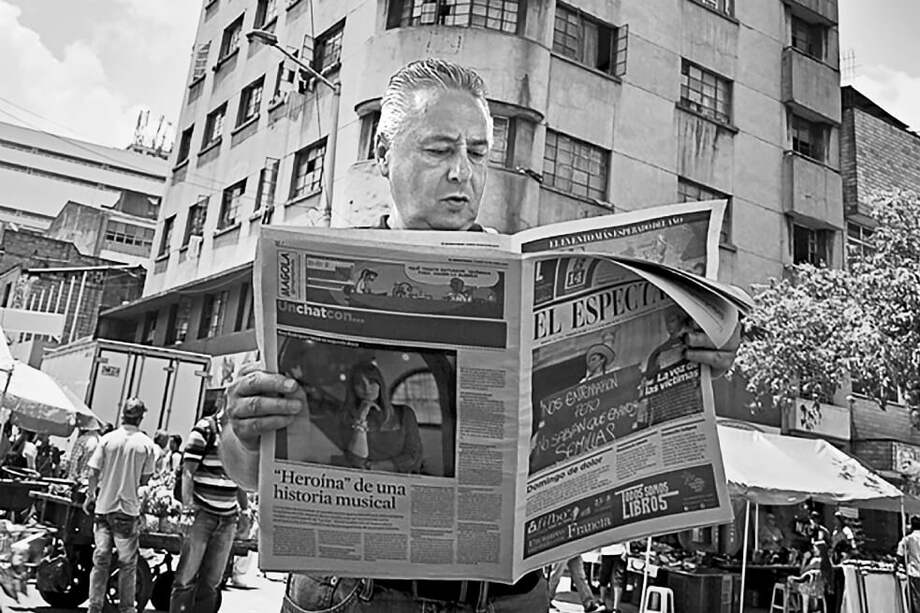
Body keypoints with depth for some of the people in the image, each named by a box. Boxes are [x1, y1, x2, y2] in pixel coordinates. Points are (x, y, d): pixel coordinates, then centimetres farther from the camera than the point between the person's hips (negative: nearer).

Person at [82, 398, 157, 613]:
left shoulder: (107, 439, -4)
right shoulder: (147, 444, -7)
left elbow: (94, 473, -2)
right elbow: (145, 479, -3)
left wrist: (90, 496, 12)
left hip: (104, 507, 2)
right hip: (128, 509, -2)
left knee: (100, 559, 10)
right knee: (127, 563, 9)